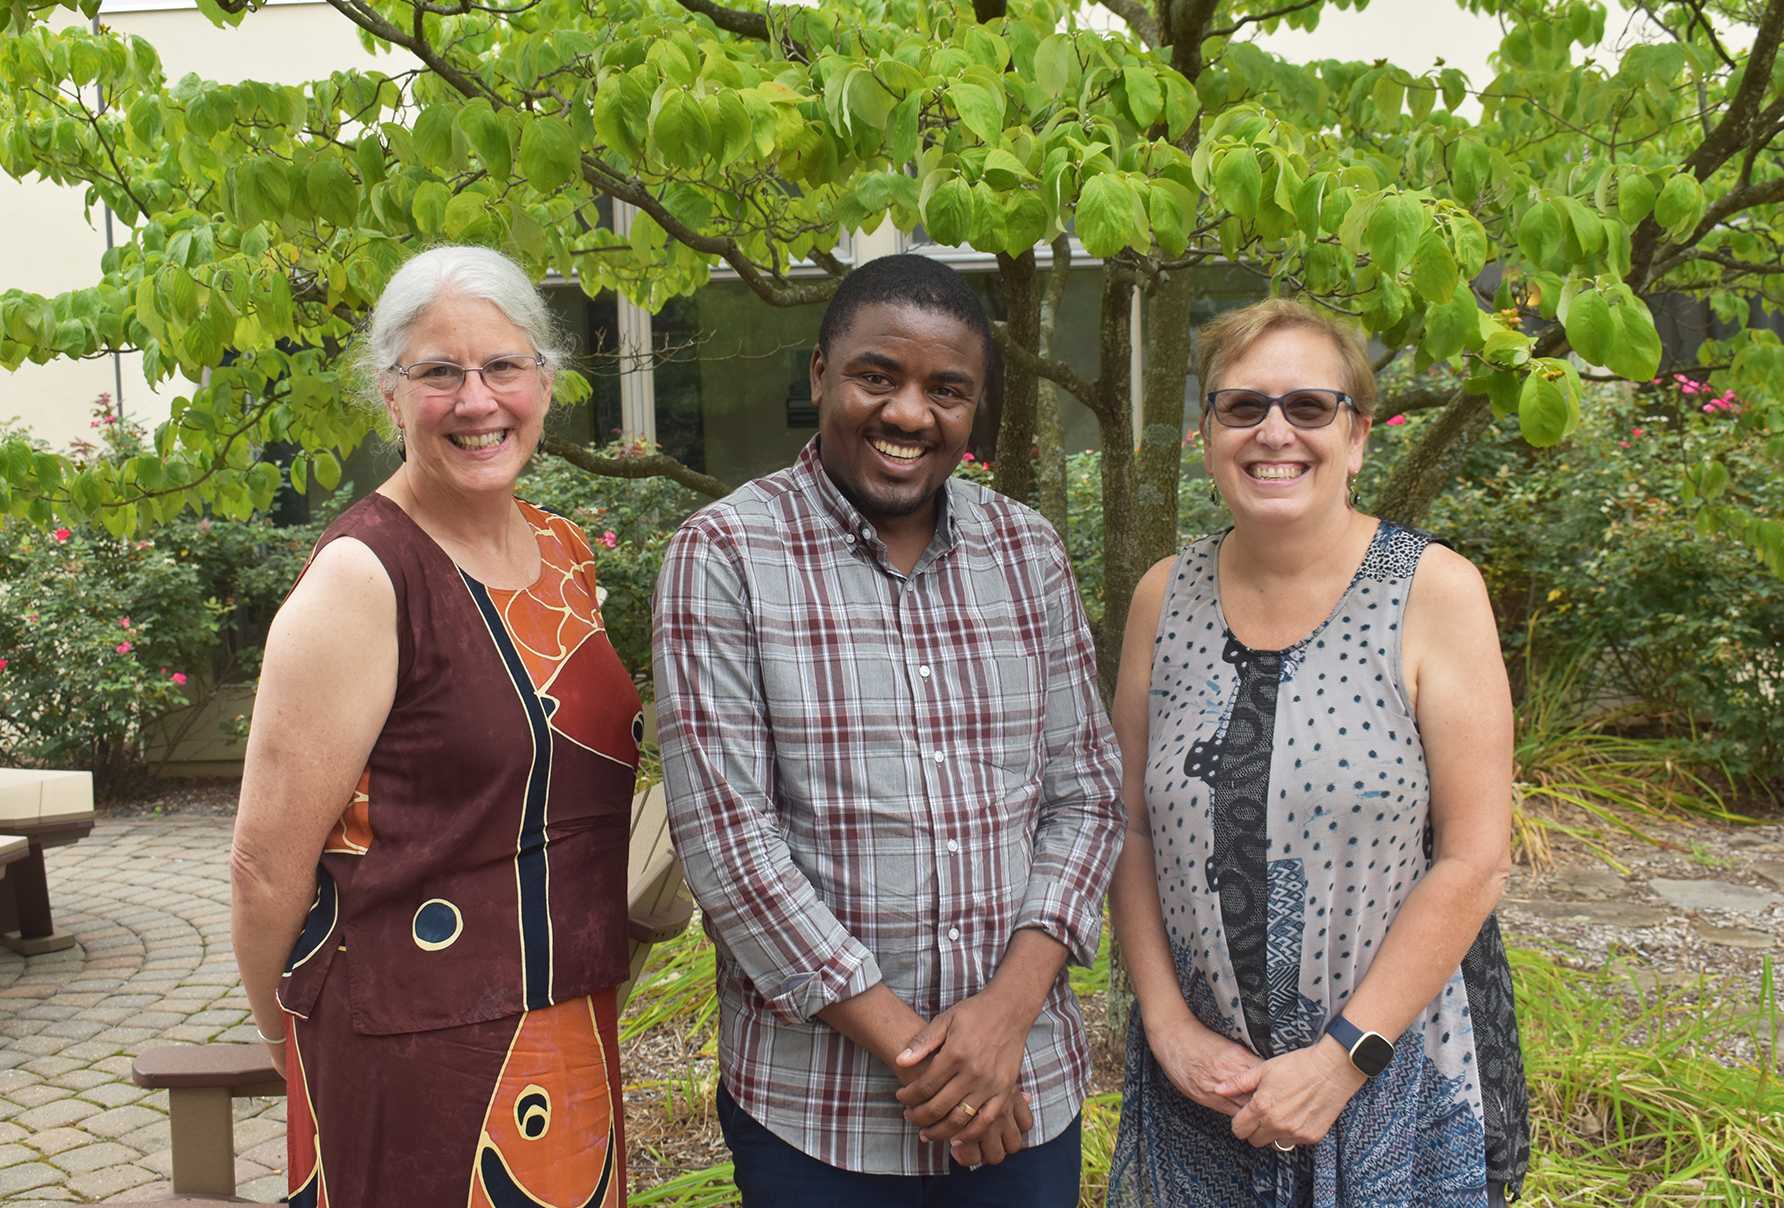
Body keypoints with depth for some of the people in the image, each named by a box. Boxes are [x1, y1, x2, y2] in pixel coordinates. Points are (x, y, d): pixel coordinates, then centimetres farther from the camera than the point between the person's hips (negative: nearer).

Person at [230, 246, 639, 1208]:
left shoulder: (564, 553, 5)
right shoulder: (361, 578, -18)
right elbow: (268, 867, -15)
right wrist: (296, 1037, -2)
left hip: (571, 1029, 7)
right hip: (420, 1051, -7)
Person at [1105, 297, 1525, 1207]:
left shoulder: (1436, 592, -10)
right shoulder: (1166, 596, -1)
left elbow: (1474, 860, -12)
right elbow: (1132, 828, 4)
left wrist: (1343, 1057, -13)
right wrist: (1168, 1023, -5)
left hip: (1390, 1083, -2)